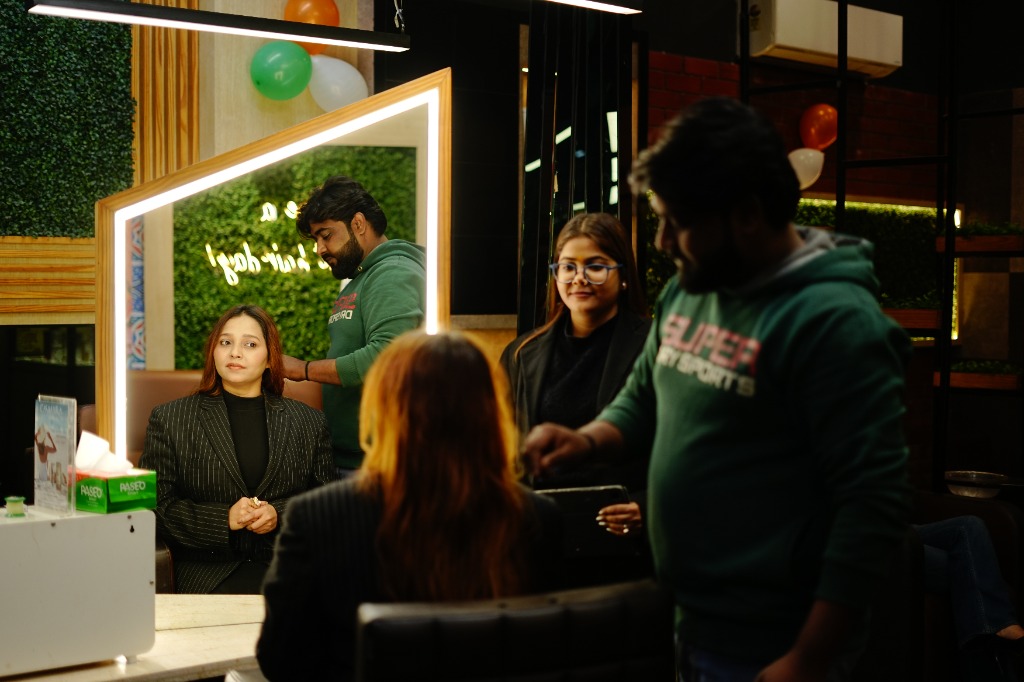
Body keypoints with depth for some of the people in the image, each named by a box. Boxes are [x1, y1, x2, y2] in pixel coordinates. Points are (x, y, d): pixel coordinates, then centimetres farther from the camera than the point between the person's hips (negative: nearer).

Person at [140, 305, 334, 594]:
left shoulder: (309, 423, 15)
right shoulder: (169, 419, 10)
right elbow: (156, 505, 4)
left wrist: (280, 515, -8)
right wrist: (224, 519, -9)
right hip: (209, 569, -1)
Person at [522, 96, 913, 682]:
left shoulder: (834, 320, -19)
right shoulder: (686, 291, 5)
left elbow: (874, 505, -21)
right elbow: (644, 396, 20)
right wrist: (588, 440, -1)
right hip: (688, 618, 7)